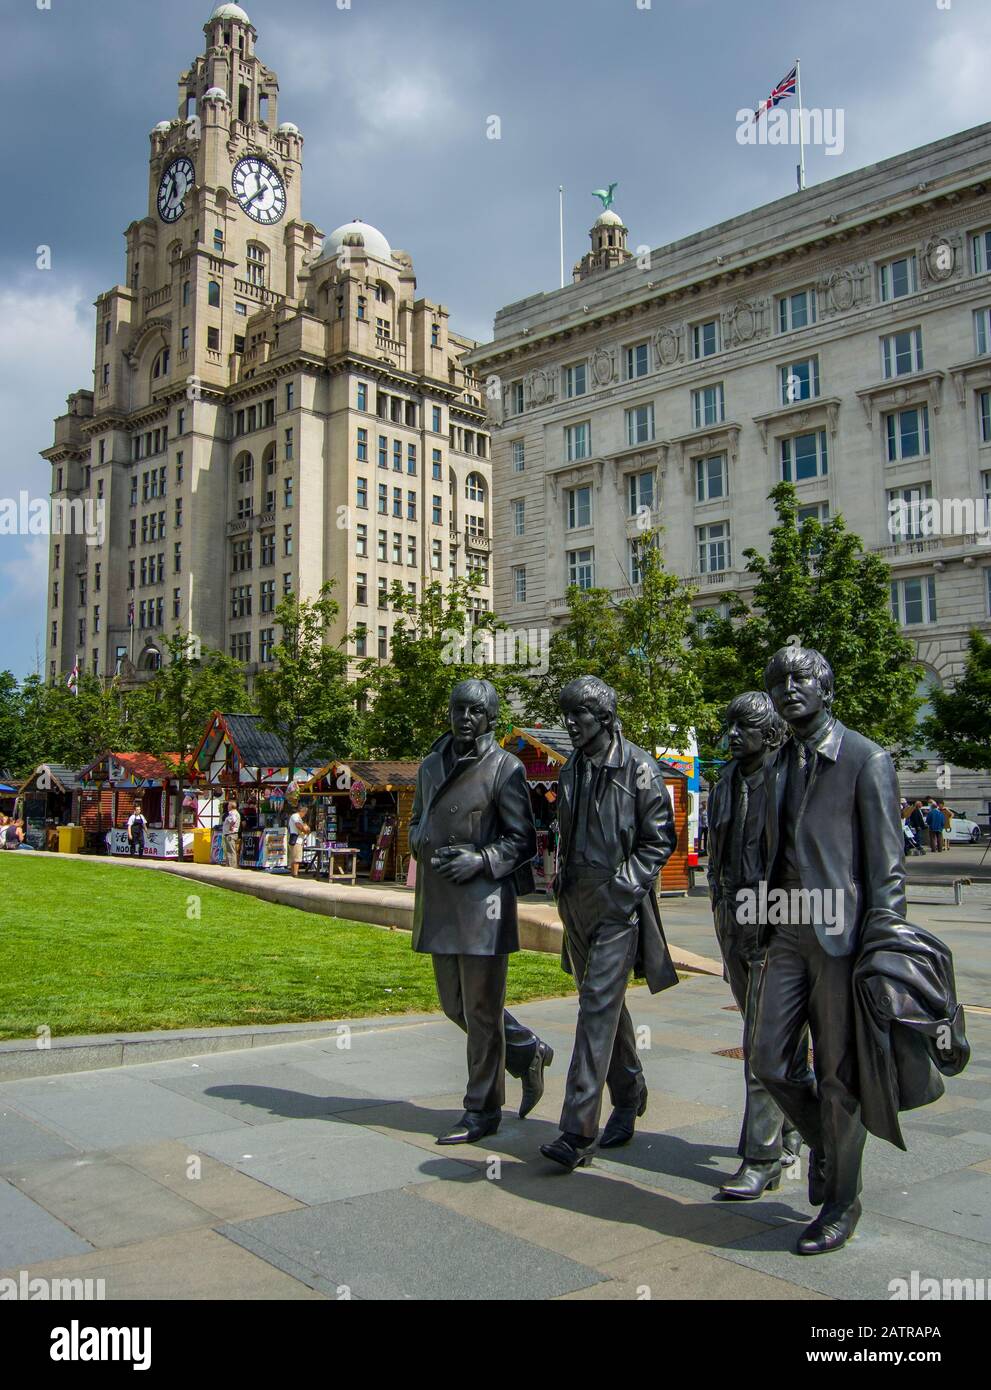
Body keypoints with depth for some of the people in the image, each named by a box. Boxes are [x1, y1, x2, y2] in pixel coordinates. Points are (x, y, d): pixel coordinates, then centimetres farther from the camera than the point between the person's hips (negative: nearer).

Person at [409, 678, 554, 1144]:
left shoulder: (505, 768, -6)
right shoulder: (431, 765, 12)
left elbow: (523, 839, -5)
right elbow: (416, 822, 21)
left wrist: (480, 860, -20)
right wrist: (424, 845, -1)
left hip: (483, 900, -6)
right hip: (437, 902, 7)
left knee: (482, 1008, 1)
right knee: (455, 1004, 14)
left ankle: (482, 1111, 14)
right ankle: (528, 1051, 35)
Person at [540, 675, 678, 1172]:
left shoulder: (638, 767, -9)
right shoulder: (570, 770, 12)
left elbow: (660, 839, -8)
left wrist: (622, 886, -14)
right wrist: (563, 878, 10)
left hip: (619, 902, -7)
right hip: (577, 901, 7)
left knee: (598, 1006, -12)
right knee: (606, 1003, 16)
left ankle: (577, 1133, -12)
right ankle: (629, 1097, 33)